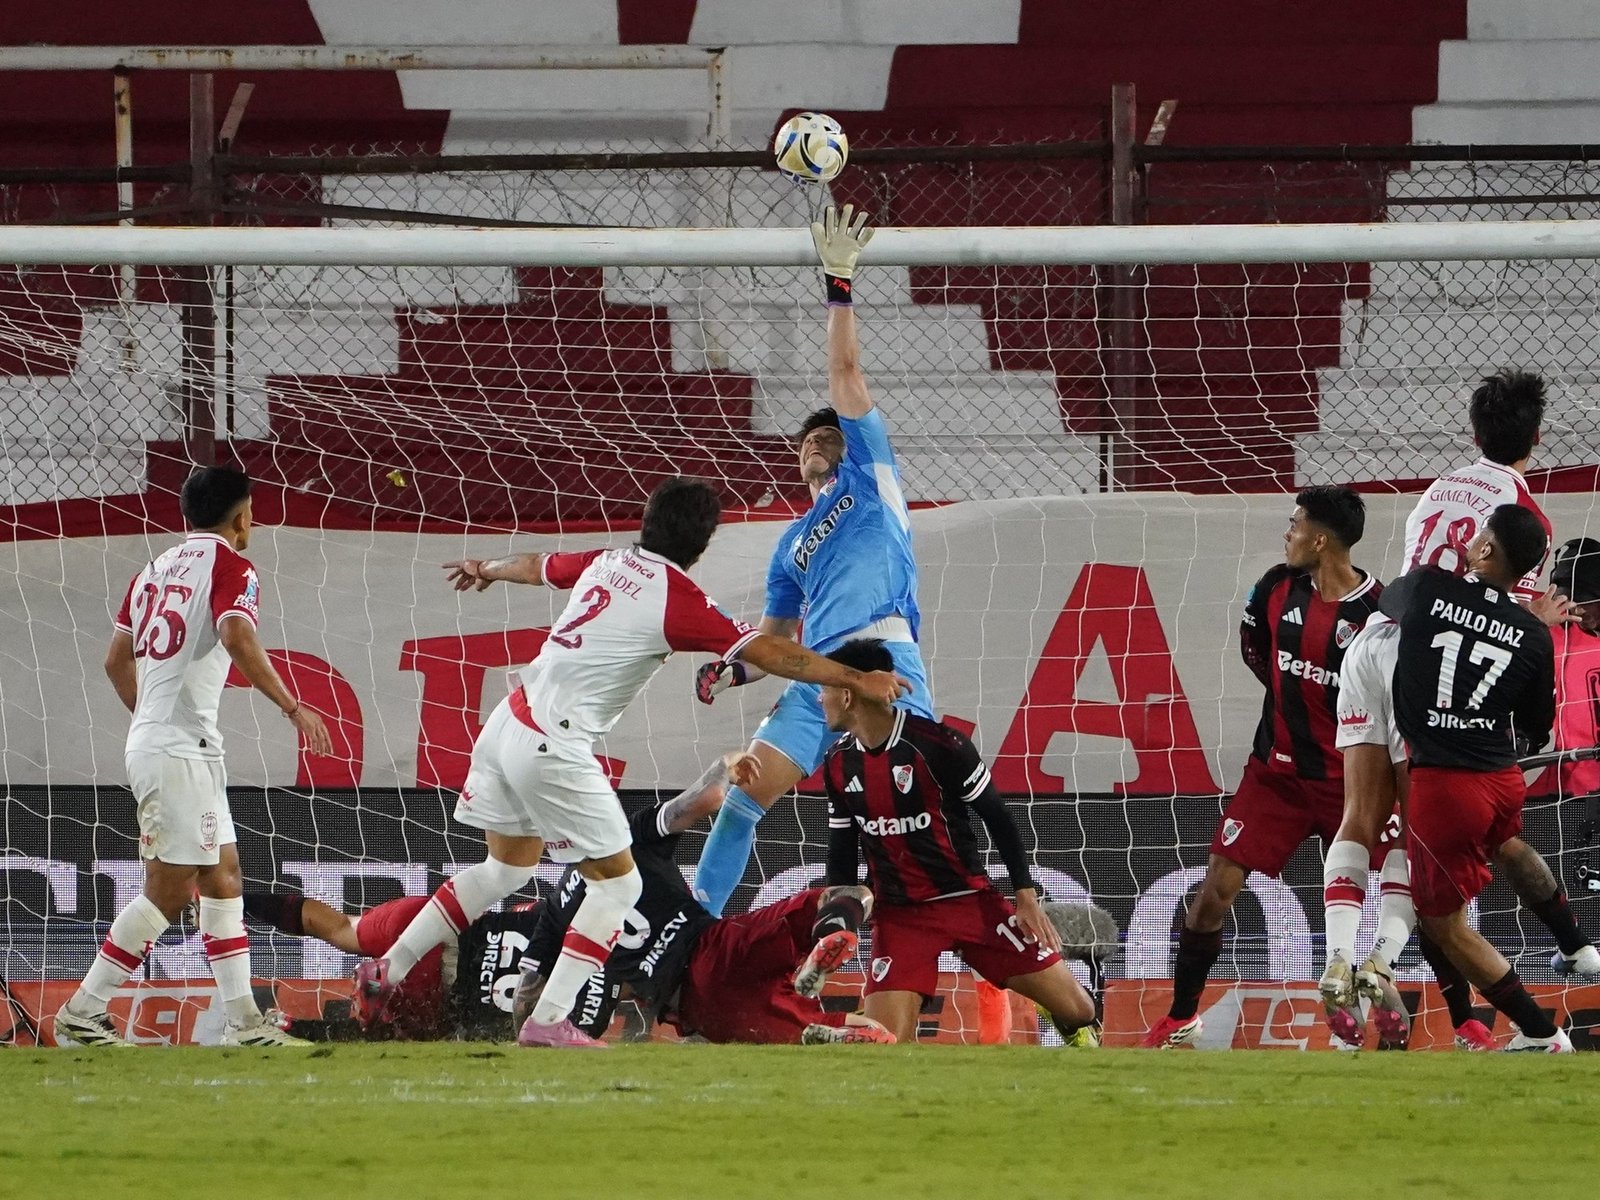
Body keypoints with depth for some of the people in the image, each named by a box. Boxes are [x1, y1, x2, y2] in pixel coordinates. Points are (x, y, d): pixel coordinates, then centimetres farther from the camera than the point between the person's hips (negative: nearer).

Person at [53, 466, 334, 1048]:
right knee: (170, 887, -6)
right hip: (180, 751, -9)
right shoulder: (229, 565, -6)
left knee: (222, 875, 9)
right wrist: (294, 709, -24)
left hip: (150, 738, 9)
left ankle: (243, 1021, 6)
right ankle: (83, 1013, -4)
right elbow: (238, 640, -24)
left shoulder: (157, 568, 17)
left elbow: (117, 660, 21)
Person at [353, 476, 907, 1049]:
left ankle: (387, 970, 26)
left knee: (508, 866, 25)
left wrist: (487, 569, 53)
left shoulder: (608, 562, 10)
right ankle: (549, 1022, -3)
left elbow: (537, 566, 31)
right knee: (617, 883, 2)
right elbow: (770, 653, -13)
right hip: (554, 747, -8)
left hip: (509, 722, 8)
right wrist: (857, 680, -6)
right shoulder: (678, 599, -11)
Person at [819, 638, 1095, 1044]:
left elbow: (998, 819, -8)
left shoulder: (937, 744, -16)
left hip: (970, 899, -3)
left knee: (1076, 1011, -6)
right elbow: (842, 850, 12)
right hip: (898, 914, 3)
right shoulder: (838, 764, 1)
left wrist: (1027, 899, -9)